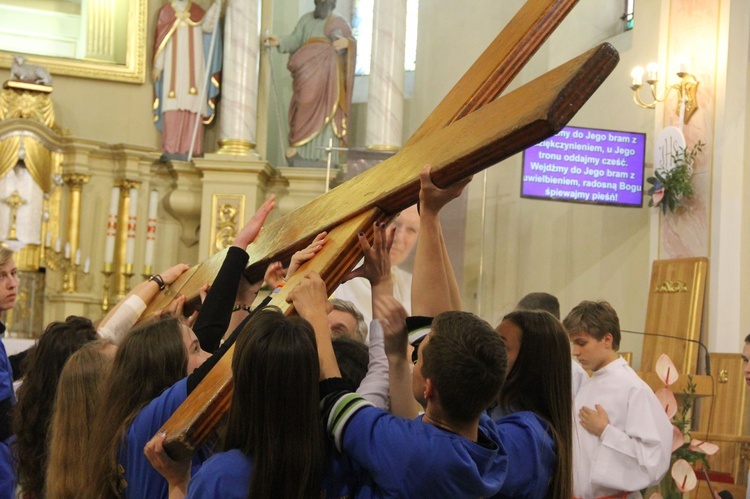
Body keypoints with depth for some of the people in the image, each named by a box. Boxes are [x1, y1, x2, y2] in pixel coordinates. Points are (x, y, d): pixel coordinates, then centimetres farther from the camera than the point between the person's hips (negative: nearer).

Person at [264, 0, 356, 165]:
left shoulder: (341, 23, 16)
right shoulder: (306, 19, 16)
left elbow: (353, 43, 7)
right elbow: (295, 40, 5)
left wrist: (346, 43, -17)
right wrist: (279, 41, -15)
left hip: (329, 74, 0)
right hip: (308, 72, 0)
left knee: (327, 110, -8)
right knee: (304, 108, -12)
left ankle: (324, 151, -10)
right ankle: (296, 145, -13)